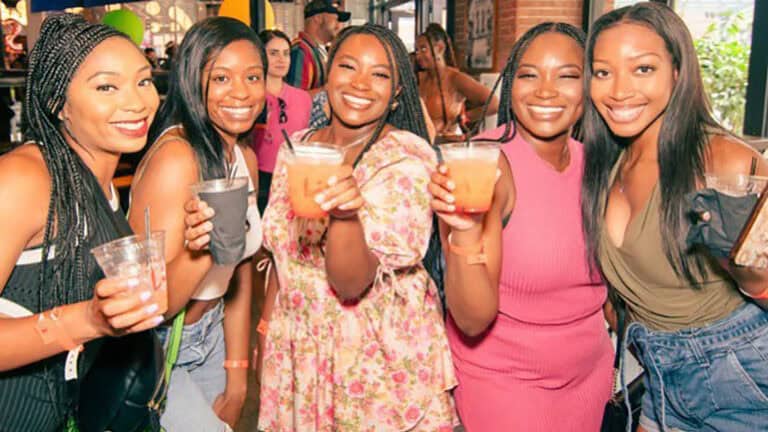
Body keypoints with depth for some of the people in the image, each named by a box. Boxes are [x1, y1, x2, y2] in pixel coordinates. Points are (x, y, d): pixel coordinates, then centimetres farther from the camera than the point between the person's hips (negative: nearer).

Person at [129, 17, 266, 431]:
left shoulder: (247, 158, 0)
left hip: (209, 336, 7)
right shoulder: (175, 157, -24)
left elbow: (239, 274, 7)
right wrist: (202, 247, -42)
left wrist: (237, 375, 5)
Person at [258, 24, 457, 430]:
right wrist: (265, 337, 11)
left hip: (381, 360, -4)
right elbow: (281, 255, 10)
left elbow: (352, 283, -23)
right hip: (296, 354, 5)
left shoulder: (405, 159, -16)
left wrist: (346, 213, -40)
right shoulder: (296, 147, -1)